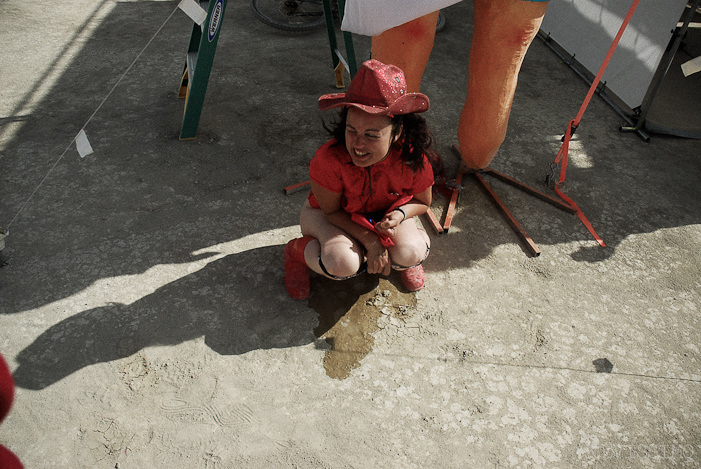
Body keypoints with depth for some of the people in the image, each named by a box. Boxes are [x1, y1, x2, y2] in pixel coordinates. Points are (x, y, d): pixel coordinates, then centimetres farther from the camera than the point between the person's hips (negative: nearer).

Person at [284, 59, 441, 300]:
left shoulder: (414, 160, -28)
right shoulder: (330, 158, -36)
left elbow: (422, 202, -6)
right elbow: (331, 209, -20)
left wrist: (401, 213, -29)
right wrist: (370, 241, -28)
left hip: (383, 214, 2)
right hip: (330, 213, -2)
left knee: (408, 255, -27)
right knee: (343, 263, -32)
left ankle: (419, 238, 11)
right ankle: (297, 251, 0)